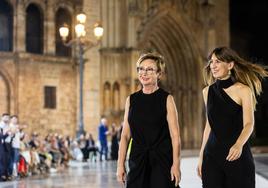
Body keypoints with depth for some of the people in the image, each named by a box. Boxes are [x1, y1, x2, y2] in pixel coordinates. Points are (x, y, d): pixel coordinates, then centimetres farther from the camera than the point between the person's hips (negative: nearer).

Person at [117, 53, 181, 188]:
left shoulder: (166, 99, -2)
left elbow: (175, 135, -6)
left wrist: (176, 164, -13)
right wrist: (120, 164, 4)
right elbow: (125, 135, 9)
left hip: (162, 161, -3)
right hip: (137, 161, 3)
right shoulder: (131, 100, 8)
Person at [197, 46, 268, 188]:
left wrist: (239, 145, -34)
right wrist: (201, 156, 12)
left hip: (237, 155, -4)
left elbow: (249, 124, -16)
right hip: (212, 154, 4)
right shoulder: (207, 91, 7)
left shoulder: (243, 90, -7)